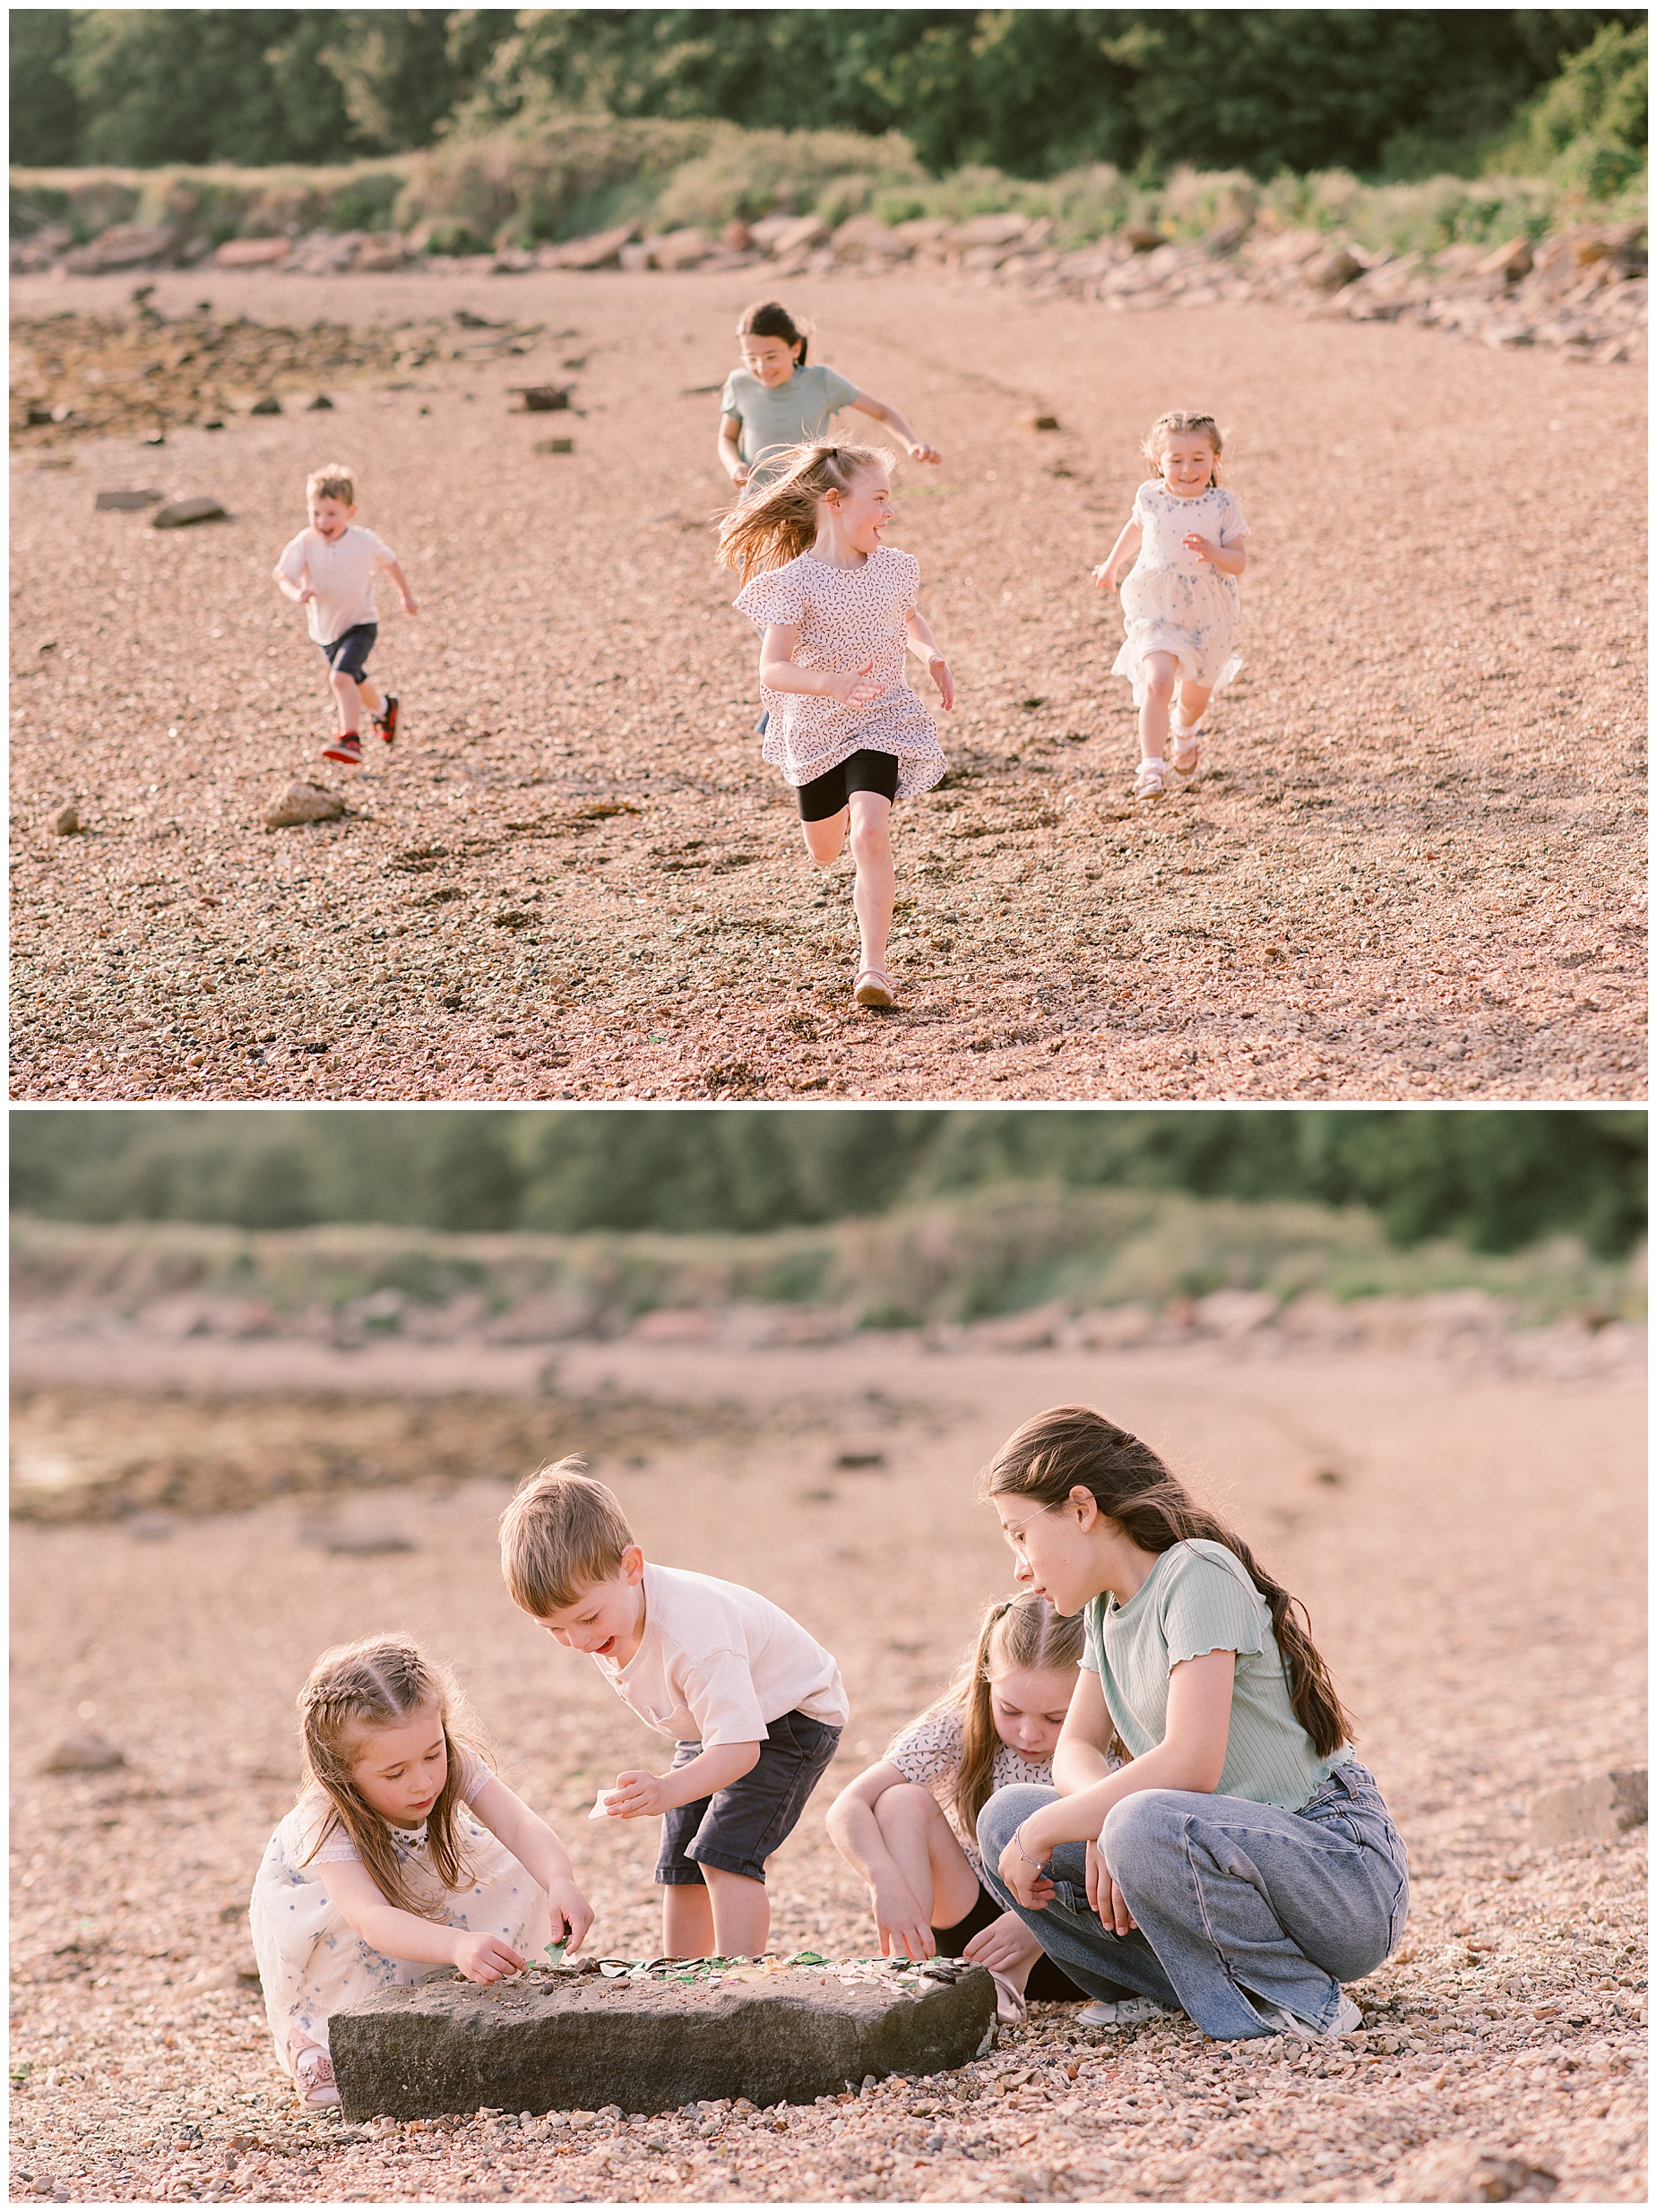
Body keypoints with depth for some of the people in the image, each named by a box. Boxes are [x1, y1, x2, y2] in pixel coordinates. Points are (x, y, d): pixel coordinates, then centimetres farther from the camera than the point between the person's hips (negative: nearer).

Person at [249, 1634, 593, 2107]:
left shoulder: (454, 1763, -30)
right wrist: (458, 1945, -72)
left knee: (515, 1878, -19)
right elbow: (369, 1918, -56)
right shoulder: (325, 1824, -42)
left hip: (420, 1898, 5)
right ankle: (316, 2041, -11)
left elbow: (520, 1825, -40)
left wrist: (560, 1885, -61)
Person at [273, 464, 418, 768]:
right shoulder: (304, 544, -15)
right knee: (355, 683, 26)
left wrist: (405, 594, 16)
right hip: (324, 630, 4)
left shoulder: (364, 542, -14)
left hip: (359, 624, -4)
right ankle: (385, 707, 57)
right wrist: (296, 593, -47)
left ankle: (350, 741, -29)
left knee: (341, 677, -28)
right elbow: (283, 574, -25)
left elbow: (389, 561, 6)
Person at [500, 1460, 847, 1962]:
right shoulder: (602, 1615, -17)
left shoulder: (692, 1631, -42)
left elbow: (740, 1747, -43)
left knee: (725, 1852, -22)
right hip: (712, 1724, 8)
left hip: (790, 1713, -8)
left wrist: (668, 1791, -59)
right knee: (679, 1864, 3)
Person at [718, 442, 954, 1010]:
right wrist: (831, 683, -43)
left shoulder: (892, 568, -1)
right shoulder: (795, 582, -17)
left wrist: (932, 654, 1)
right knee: (824, 851, 18)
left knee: (870, 834, -22)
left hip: (880, 723, 1)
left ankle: (873, 965, -20)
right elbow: (773, 670, -25)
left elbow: (909, 616, 22)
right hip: (815, 730, -1)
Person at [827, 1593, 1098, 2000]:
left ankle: (1010, 1979, -33)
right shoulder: (960, 1729, -12)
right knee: (905, 1802, -21)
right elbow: (846, 1809, -21)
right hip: (975, 1919, 2)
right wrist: (887, 1882, -41)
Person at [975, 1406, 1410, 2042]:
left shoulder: (1196, 1574, -16)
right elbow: (1075, 1748, 11)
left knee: (1145, 1827, -37)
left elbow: (1190, 1764, -26)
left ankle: (1298, 2001, -15)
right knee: (1006, 1822, -3)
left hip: (1343, 1865, -8)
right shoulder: (1107, 1606, 11)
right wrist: (1099, 1818, -12)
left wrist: (1046, 1830, -18)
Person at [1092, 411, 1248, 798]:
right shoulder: (1150, 497, -6)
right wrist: (1112, 564, 28)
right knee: (1157, 682, -22)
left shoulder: (1222, 505, -11)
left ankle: (1185, 735, 55)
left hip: (1208, 616, 1)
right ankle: (1151, 769, -21)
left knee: (1196, 694, 19)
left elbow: (1239, 563, -12)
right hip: (1156, 611, -1)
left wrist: (1213, 553, -32)